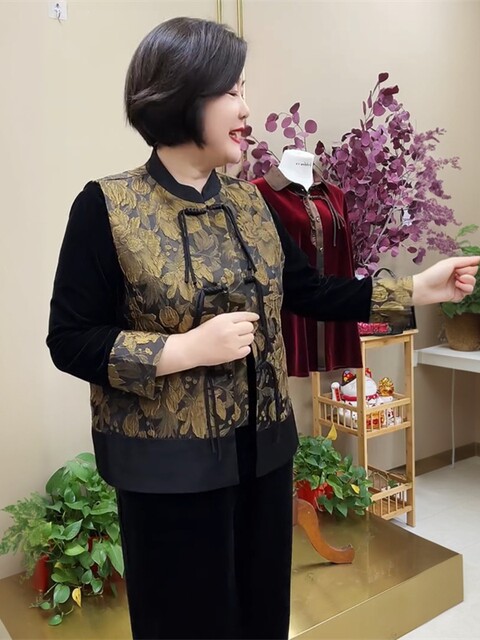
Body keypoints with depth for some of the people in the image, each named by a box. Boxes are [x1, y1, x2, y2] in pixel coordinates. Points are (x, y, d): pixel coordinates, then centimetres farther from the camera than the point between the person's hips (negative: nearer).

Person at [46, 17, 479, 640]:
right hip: (169, 467, -5)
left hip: (261, 452, 6)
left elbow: (309, 292, 8)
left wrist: (416, 287, 4)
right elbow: (69, 341, -12)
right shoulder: (107, 208, -12)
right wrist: (186, 349, -21)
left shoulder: (249, 203, 4)